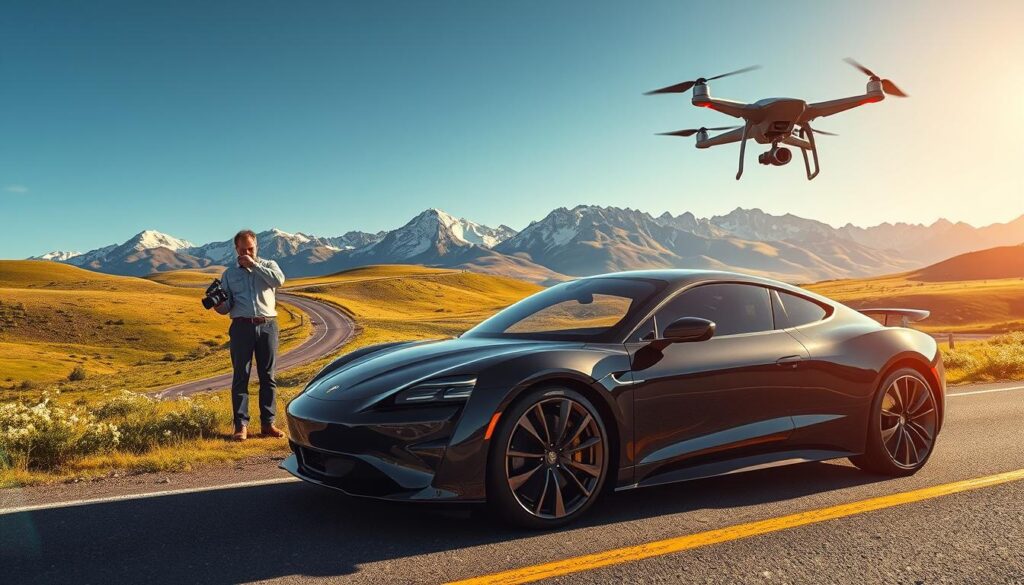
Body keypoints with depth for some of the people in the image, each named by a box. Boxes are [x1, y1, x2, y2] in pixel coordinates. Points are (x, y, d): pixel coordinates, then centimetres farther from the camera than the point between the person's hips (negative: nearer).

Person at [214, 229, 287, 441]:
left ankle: (268, 423, 8)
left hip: (267, 325, 0)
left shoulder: (268, 265, 12)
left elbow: (279, 280, -12)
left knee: (267, 376, 3)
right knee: (241, 376, -4)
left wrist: (255, 265, -10)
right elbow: (226, 307, 11)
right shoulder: (229, 273, 13)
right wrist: (219, 305, -12)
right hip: (242, 326, 0)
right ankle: (241, 425, -1)